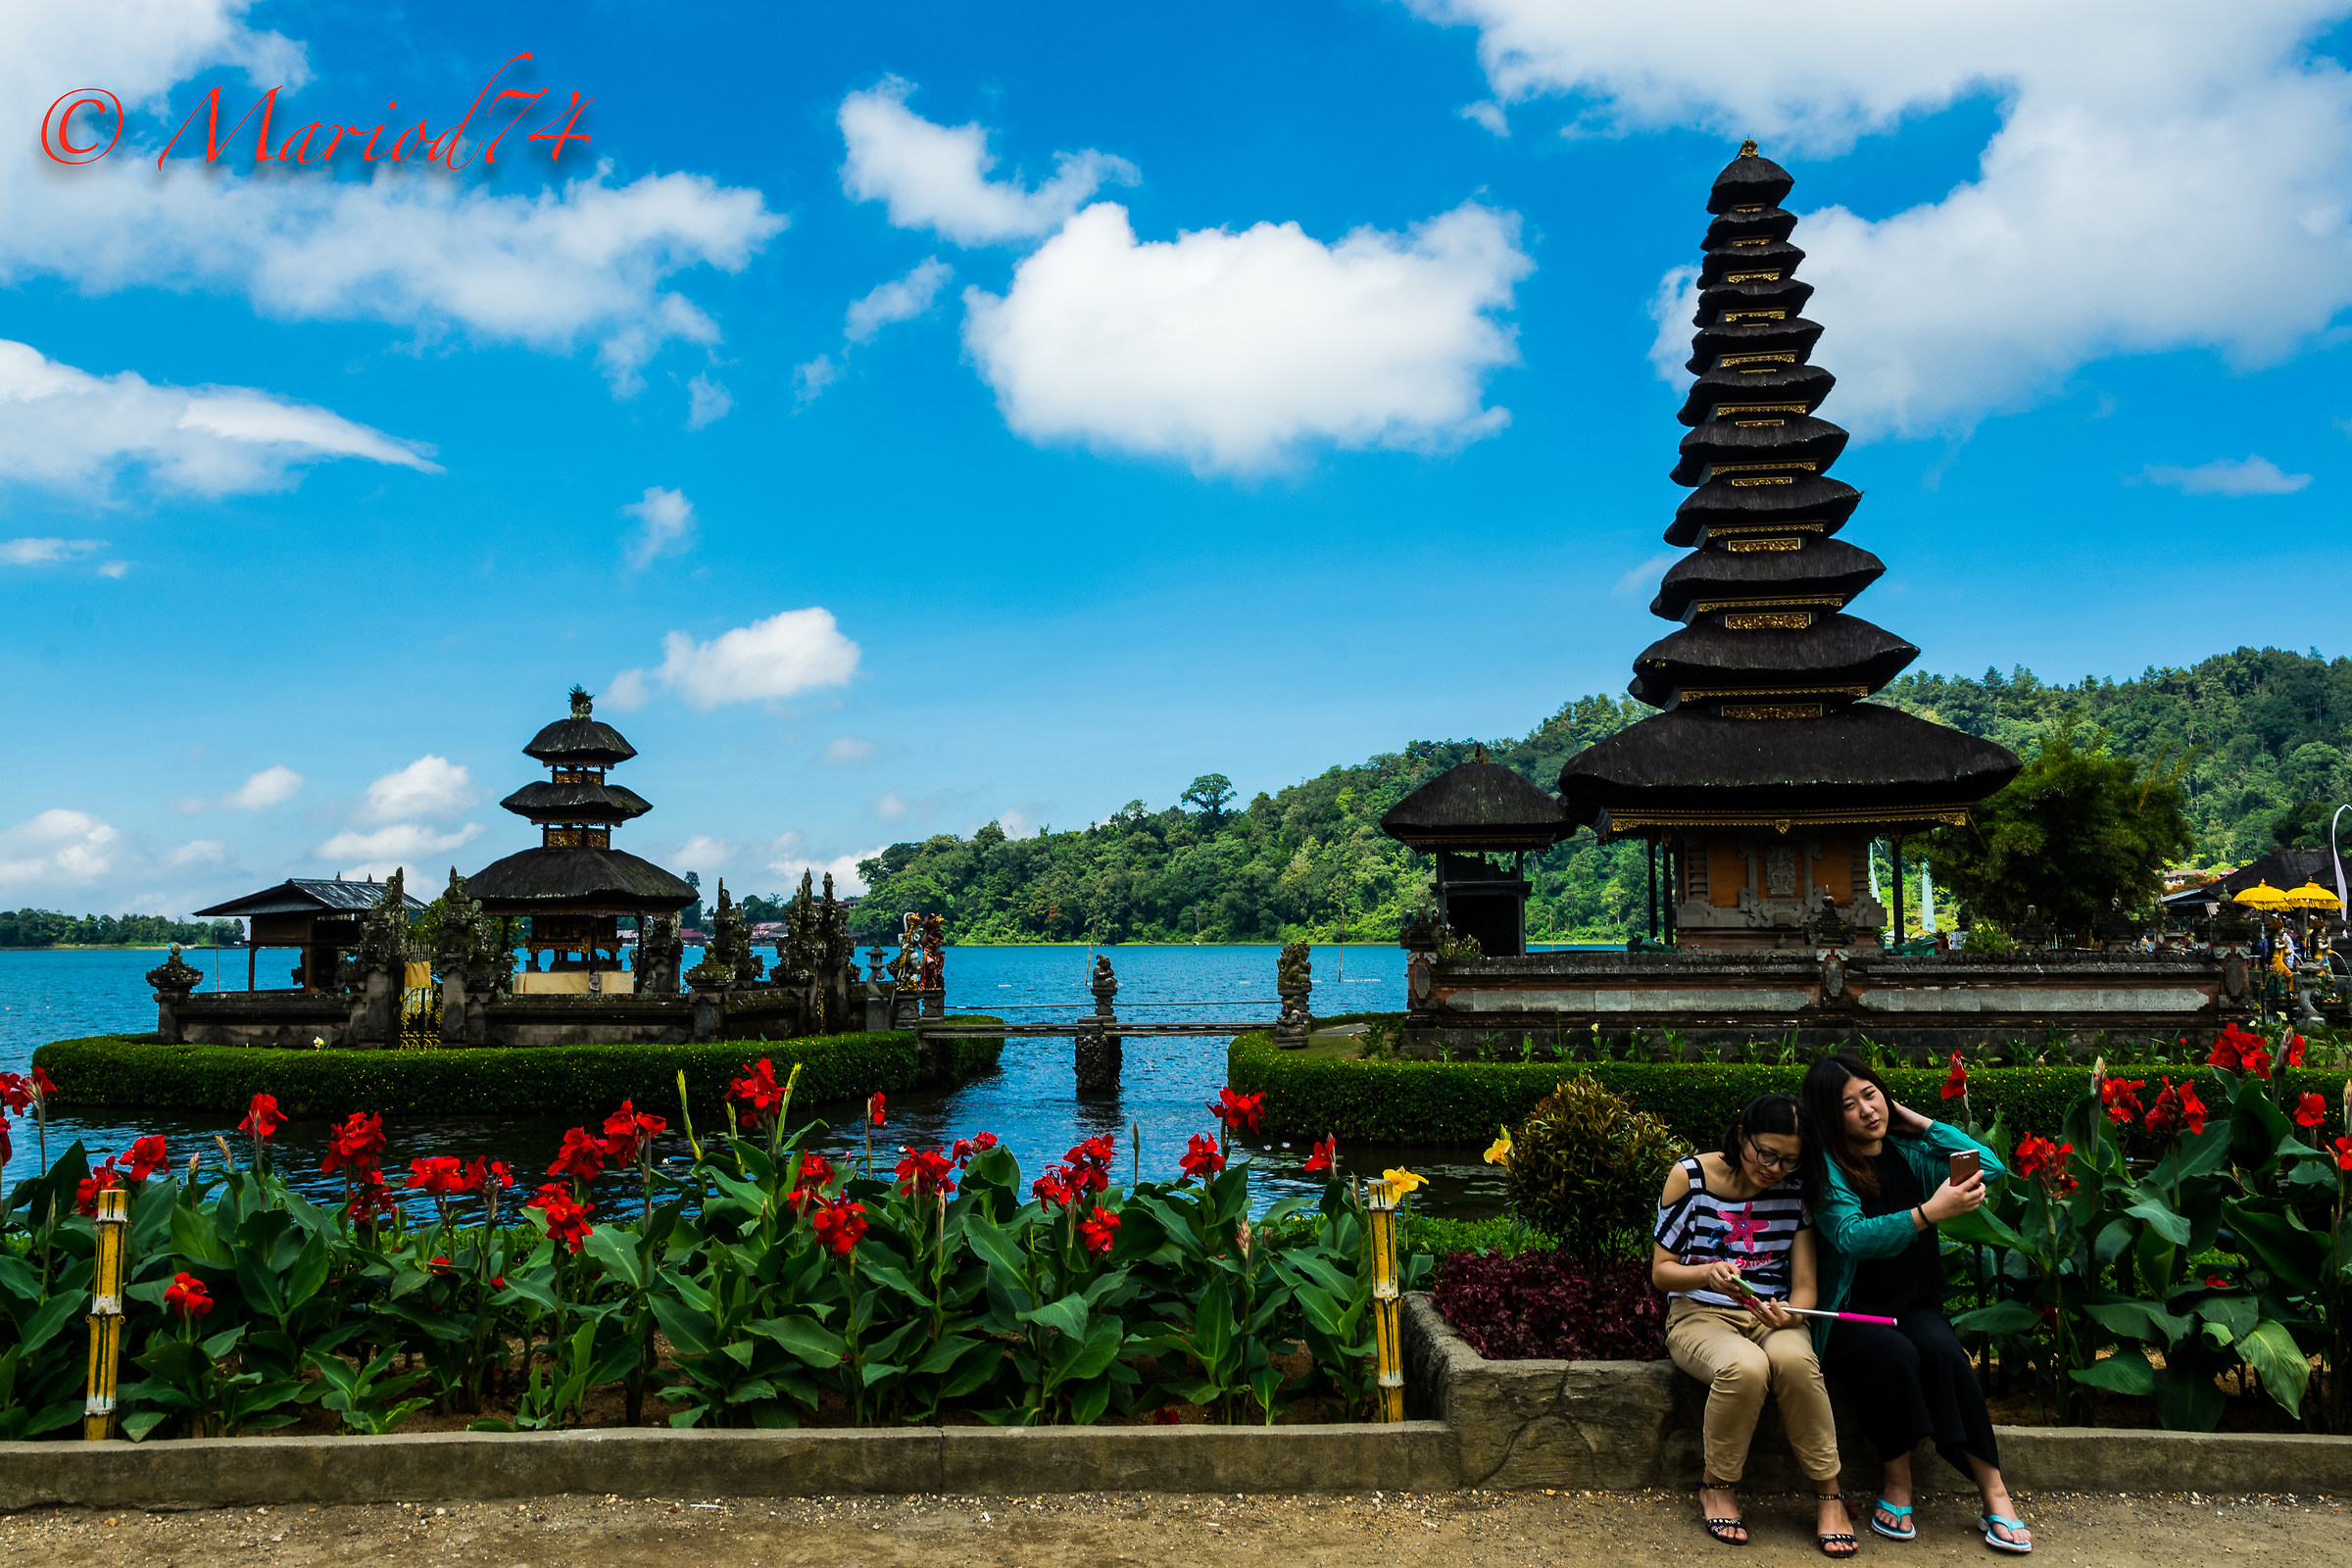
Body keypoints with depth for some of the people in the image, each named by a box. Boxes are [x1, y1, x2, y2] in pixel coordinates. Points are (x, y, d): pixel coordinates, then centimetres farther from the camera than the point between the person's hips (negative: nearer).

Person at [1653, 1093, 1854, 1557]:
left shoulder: (1798, 1188, -1)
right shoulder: (1690, 1176, -7)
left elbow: (1804, 1286, 0)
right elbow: (1661, 1272, -2)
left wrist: (1789, 1314, -24)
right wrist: (1708, 1274, -23)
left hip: (1772, 1315, 2)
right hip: (1701, 1315, -2)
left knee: (1793, 1358, -35)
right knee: (1744, 1365, -36)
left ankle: (1829, 1493, -15)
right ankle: (1718, 1485, -10)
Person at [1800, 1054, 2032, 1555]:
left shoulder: (1909, 1153, 5)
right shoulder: (1827, 1166, -9)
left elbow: (1990, 1165, -4)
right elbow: (1852, 1236, -23)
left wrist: (1919, 1122, -3)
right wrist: (1931, 1212, -34)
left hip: (1915, 1304, 3)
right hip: (1851, 1314, -3)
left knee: (1942, 1352, -28)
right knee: (1894, 1354, -33)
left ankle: (1994, 1494, -21)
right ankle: (1897, 1484, -16)